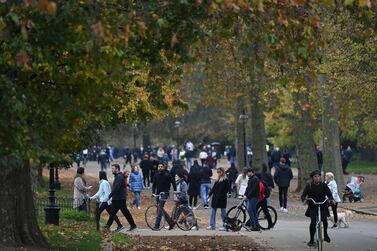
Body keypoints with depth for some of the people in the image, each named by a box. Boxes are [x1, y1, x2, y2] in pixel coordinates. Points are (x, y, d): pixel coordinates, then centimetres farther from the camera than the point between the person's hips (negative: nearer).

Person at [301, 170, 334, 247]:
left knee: (324, 220, -18)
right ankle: (311, 240, -7)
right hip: (312, 207, -1)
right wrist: (303, 198, -37)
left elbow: (329, 193, -11)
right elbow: (304, 194, -13)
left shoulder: (323, 185, -1)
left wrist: (331, 199, -32)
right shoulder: (309, 186, -3)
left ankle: (325, 234, 11)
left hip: (322, 206, 1)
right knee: (313, 221, -17)